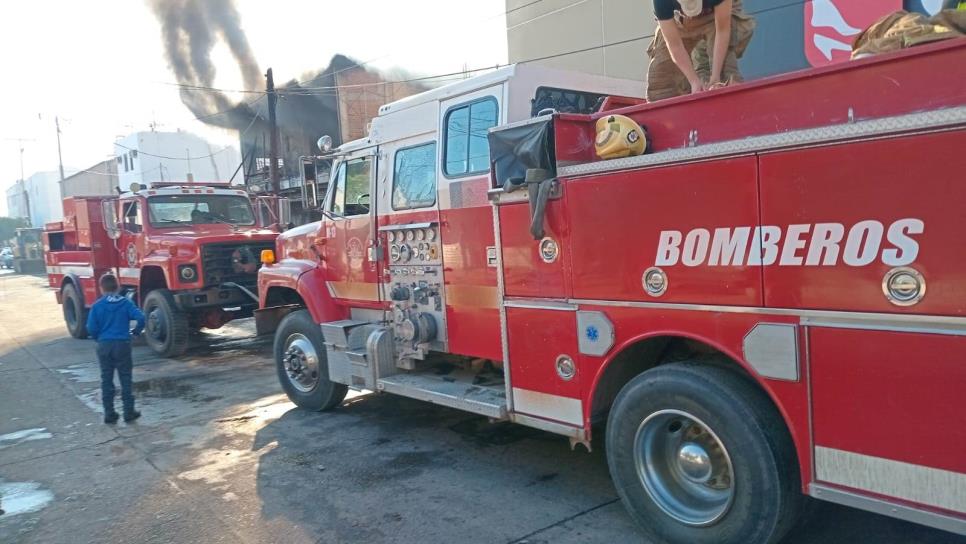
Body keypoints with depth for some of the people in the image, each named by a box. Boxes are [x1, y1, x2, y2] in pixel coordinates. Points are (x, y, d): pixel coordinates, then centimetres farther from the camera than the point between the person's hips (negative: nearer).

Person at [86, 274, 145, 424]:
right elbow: (140, 318, -13)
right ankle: (129, 412, 9)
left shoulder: (97, 306, -2)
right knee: (125, 379, 6)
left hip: (104, 345, 1)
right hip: (122, 344, -1)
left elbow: (91, 328, -5)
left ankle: (109, 414, 14)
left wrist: (99, 338, 14)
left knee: (106, 380, 10)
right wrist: (136, 331, 6)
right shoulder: (126, 303, -3)